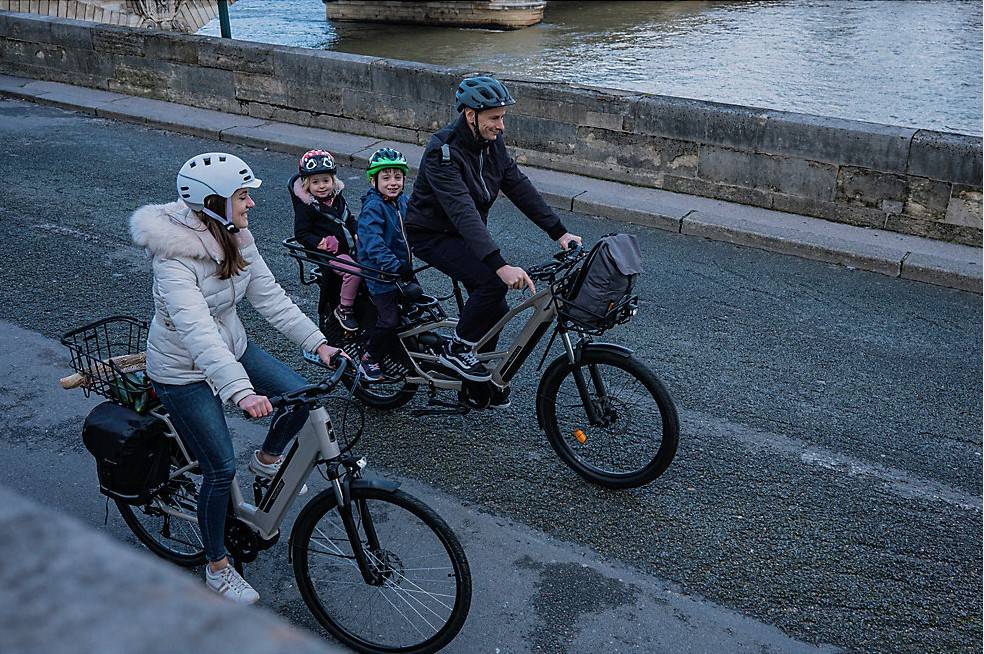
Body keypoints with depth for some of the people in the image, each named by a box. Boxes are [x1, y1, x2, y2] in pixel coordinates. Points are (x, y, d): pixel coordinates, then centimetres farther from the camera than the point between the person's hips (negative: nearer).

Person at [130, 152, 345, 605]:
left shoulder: (236, 238, -8)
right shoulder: (174, 256, -32)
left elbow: (269, 297, -5)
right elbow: (196, 330, -43)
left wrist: (318, 342, -12)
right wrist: (241, 390, -53)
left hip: (232, 346, 7)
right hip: (184, 371, -7)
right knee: (221, 468, -4)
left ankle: (267, 458, 27)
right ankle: (217, 567, 18)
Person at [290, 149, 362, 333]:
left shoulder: (337, 197, 10)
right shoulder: (306, 206, -10)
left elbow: (349, 219, 23)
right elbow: (301, 234, -11)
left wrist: (357, 235, 6)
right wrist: (323, 243, -22)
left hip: (349, 247, 7)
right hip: (329, 254, -7)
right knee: (354, 272, -28)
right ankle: (344, 310, -11)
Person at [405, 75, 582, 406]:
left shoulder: (492, 142, -5)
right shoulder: (443, 153, -30)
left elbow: (520, 187, -2)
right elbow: (463, 213, -40)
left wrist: (560, 232, -9)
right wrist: (500, 265, -49)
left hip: (466, 233, 7)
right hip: (432, 235, -7)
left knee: (495, 307, 0)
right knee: (492, 283, -28)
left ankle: (480, 383, 20)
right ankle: (456, 350, -6)